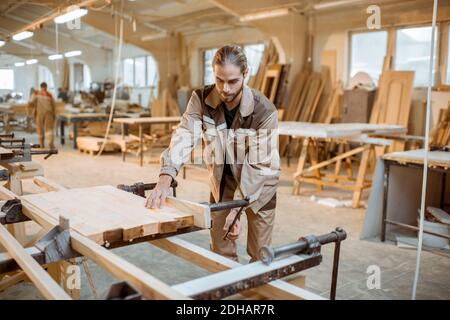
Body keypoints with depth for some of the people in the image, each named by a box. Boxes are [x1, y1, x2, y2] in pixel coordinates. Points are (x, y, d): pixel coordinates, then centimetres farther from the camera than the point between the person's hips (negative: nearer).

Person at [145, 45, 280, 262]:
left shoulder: (264, 110, -26)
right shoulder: (201, 99, -18)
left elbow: (259, 165, -25)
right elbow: (184, 137, -29)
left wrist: (236, 210, -30)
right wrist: (165, 178, -46)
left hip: (258, 185, -2)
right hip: (222, 182, 3)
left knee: (259, 255, 7)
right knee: (220, 253, 12)